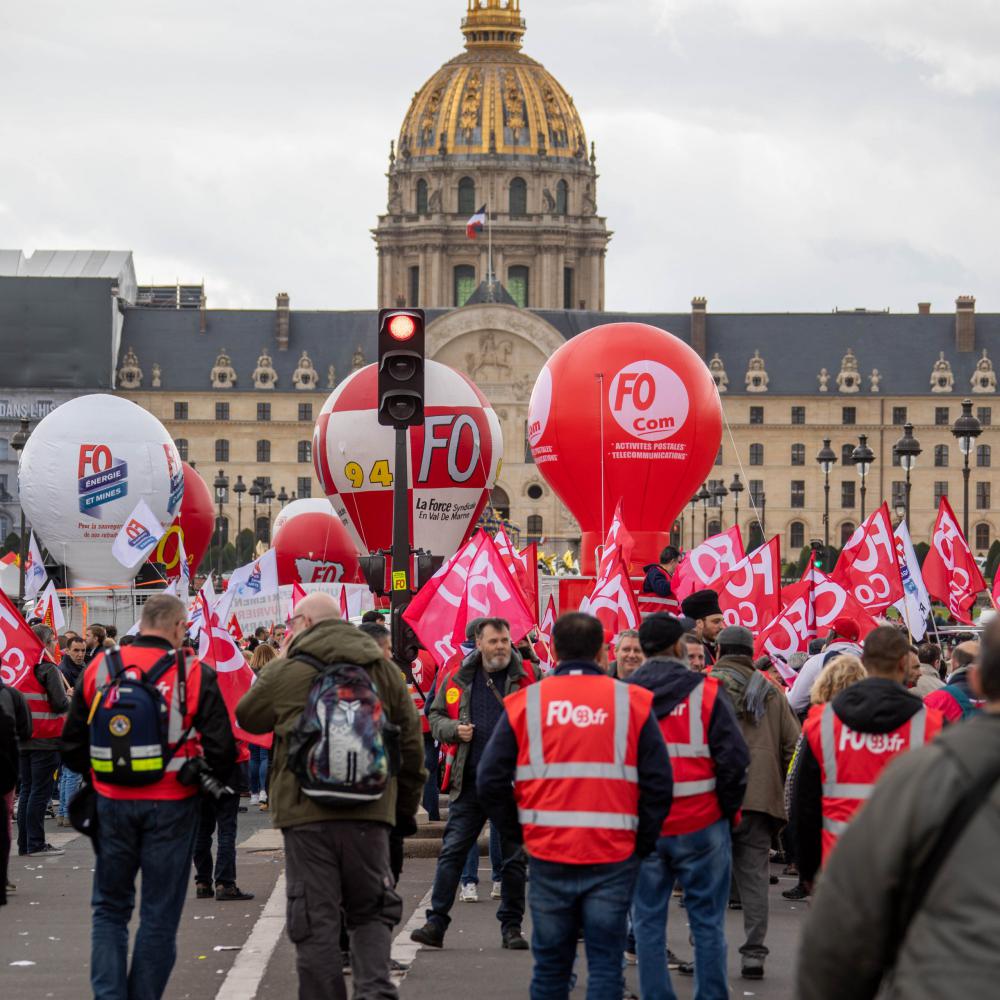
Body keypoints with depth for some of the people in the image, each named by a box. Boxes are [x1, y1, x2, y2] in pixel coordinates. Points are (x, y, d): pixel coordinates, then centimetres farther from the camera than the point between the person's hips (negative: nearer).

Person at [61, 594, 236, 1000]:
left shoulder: (99, 669, 0)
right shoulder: (194, 674, -8)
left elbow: (72, 745, 6)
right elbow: (221, 748, -8)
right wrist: (212, 776, 11)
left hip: (112, 801, 2)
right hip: (171, 805, -2)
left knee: (110, 908, 13)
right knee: (159, 913, 8)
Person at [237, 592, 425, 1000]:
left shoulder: (287, 671, -2)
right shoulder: (383, 669, 8)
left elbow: (247, 716, 15)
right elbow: (411, 743, 11)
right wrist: (406, 806, 21)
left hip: (306, 813, -2)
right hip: (369, 813, 3)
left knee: (315, 919, 3)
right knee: (372, 911, 12)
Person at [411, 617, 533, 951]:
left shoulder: (526, 678, 0)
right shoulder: (459, 679, 6)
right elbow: (436, 717, 15)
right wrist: (453, 729, -5)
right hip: (469, 782, 1)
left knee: (514, 857, 6)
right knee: (452, 851, -1)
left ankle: (511, 926, 15)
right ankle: (436, 923, 1)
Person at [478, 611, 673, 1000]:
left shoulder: (524, 703, 2)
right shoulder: (632, 702, 0)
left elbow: (491, 781, 1)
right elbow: (658, 782, -2)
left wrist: (517, 833, 12)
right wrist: (644, 842, 8)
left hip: (548, 853, 1)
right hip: (613, 857, -1)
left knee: (551, 962, 13)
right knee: (605, 961, 3)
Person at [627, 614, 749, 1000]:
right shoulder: (706, 694, -6)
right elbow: (734, 759, -8)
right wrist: (729, 810, 6)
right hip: (700, 825, -2)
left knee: (648, 923, 9)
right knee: (707, 922, 5)